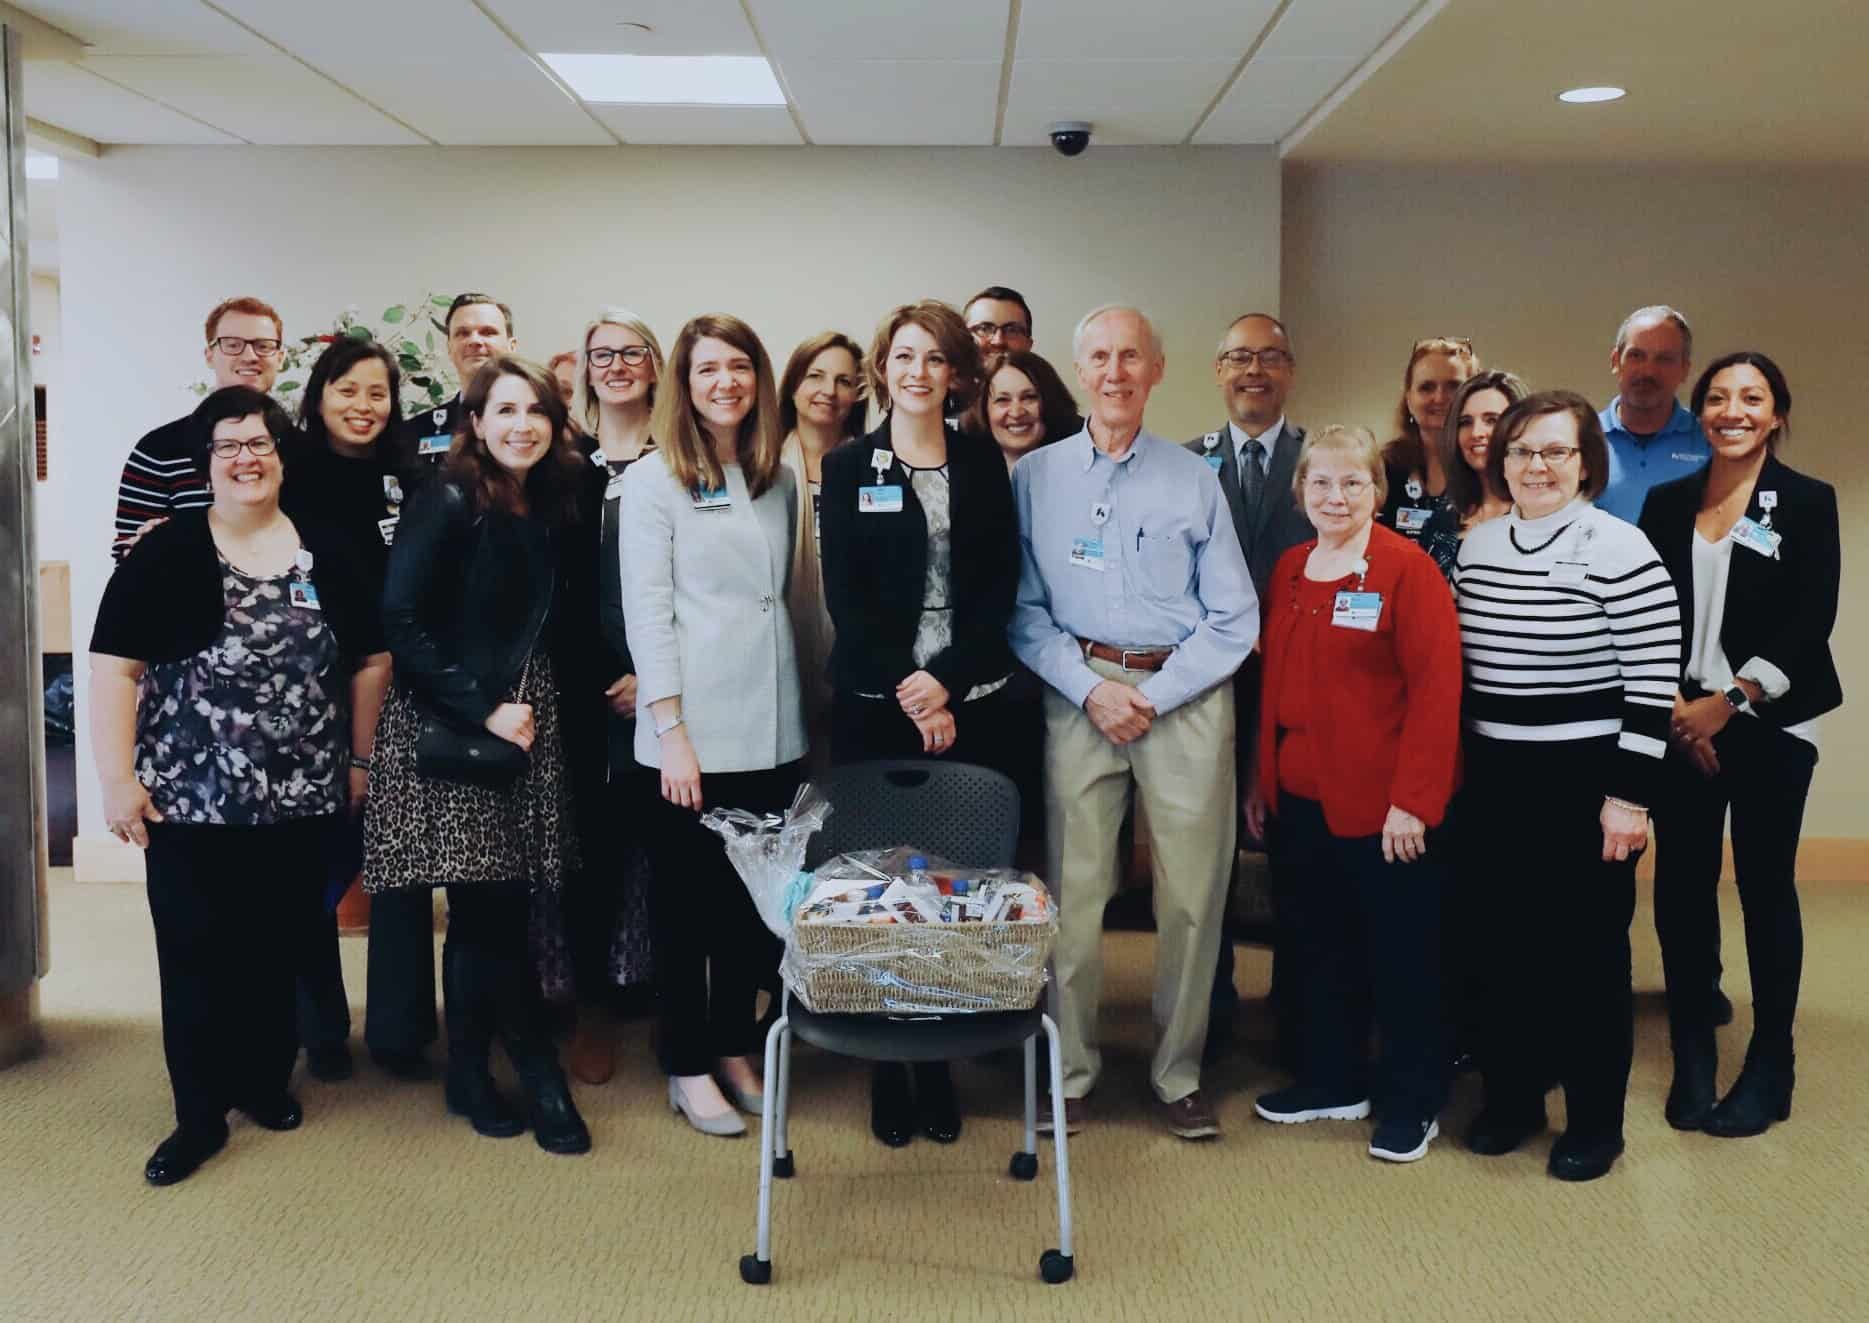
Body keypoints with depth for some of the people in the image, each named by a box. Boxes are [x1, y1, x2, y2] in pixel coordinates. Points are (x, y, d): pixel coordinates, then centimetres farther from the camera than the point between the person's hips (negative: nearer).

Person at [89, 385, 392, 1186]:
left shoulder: (326, 554, 5)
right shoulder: (165, 555, -4)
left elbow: (371, 661, 12)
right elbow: (114, 669, -6)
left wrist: (361, 760, 11)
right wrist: (117, 780, -11)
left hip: (303, 801, 3)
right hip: (190, 802, -2)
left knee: (279, 955, 12)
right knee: (197, 961, 3)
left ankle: (266, 1081, 32)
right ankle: (200, 1115, 17)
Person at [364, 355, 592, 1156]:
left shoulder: (554, 509, 10)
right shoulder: (447, 502, -8)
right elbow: (402, 623, -14)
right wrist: (484, 709, -15)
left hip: (527, 722, 6)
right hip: (450, 728, -6)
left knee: (496, 906, 8)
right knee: (487, 905, -6)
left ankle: (471, 1072, 21)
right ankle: (538, 1074, 8)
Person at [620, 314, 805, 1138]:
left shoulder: (780, 481, 11)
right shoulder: (653, 481, -3)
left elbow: (784, 593, 14)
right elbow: (646, 611, -8)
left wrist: (791, 698, 5)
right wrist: (671, 732, -13)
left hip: (770, 727, 5)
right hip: (690, 729, -5)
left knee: (753, 899, 11)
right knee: (684, 901, 5)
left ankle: (735, 1048, 26)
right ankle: (687, 1069, 17)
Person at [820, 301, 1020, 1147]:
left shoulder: (984, 464, 9)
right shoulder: (849, 468, 6)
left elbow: (999, 586, 2)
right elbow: (845, 594, -2)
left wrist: (947, 679, -11)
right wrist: (908, 693, -10)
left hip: (970, 703, 1)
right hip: (876, 705, -1)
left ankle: (938, 1066, 13)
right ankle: (886, 1071, 11)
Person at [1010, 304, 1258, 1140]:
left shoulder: (1193, 480, 7)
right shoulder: (1036, 477, 7)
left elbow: (1235, 618, 5)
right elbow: (1024, 609, 4)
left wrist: (1153, 696, -6)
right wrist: (1091, 690, -8)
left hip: (1185, 695, 0)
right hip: (1080, 692, 0)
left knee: (1191, 894, 2)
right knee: (1073, 889, -1)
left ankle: (1177, 1075, 16)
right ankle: (1069, 1071, 13)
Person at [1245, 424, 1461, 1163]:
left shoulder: (1408, 570, -10)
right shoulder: (1288, 571, 10)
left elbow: (1435, 690, -15)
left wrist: (1413, 799, -19)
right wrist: (1261, 778, 12)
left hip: (1381, 804, -6)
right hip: (1300, 798, 6)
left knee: (1400, 954, 6)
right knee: (1320, 944, 16)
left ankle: (1411, 1102, 21)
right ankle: (1333, 1081, 32)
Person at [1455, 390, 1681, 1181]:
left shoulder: (1620, 549, -11)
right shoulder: (1477, 545, 8)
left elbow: (1653, 683, -13)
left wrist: (1629, 796, -15)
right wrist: (1458, 771, 12)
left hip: (1587, 782, -5)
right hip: (1496, 781, 5)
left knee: (1589, 952, 5)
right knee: (1507, 943, 13)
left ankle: (1595, 1121, 19)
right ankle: (1512, 1097, 29)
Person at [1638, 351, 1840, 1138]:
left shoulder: (1808, 503, -1)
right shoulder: (1667, 503, 7)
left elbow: (1811, 621, -8)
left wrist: (1727, 704, -15)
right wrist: (1675, 706, -8)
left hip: (1769, 724, -2)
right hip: (1682, 722, 2)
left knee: (1766, 886, 4)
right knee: (1680, 886, 1)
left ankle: (1769, 1065, 18)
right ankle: (1692, 1061, 15)